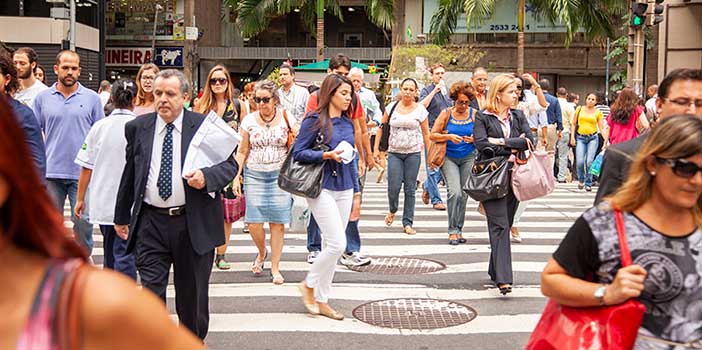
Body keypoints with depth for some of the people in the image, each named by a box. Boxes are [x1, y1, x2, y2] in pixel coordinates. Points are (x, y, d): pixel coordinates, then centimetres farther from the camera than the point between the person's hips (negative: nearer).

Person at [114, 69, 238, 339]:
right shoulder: (137, 128, 6)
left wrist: (206, 177, -23)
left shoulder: (205, 126, -2)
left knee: (192, 294, 14)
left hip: (194, 224, -1)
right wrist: (121, 216, 18)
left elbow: (230, 164, -2)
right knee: (151, 291, -3)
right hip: (150, 223, 1)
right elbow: (129, 175, 14)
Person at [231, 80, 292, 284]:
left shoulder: (286, 118, 1)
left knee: (278, 222, -2)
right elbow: (242, 152, 8)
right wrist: (236, 176, 0)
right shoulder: (249, 120, 4)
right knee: (254, 222, -7)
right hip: (254, 175, 1)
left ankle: (275, 267, 9)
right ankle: (262, 252, 24)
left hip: (280, 175, -1)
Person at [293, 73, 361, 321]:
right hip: (322, 189, -7)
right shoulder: (314, 120, -8)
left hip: (344, 190, 7)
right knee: (337, 244, -12)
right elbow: (298, 153, -10)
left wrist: (356, 192, 17)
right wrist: (327, 155, -22)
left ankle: (321, 300, 17)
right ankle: (309, 284, 10)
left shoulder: (348, 123, 12)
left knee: (333, 246, 8)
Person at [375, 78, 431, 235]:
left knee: (410, 189, 1)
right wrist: (376, 148, 3)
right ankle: (392, 211, 26)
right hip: (394, 152, 1)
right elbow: (381, 128, 9)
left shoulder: (420, 109, 2)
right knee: (393, 187, -5)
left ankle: (407, 223, 9)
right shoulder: (392, 107, 4)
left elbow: (426, 134, 5)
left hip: (413, 153, 0)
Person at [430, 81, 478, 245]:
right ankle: (453, 230, -8)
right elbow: (432, 135, -4)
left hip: (468, 158, 2)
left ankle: (459, 230, 18)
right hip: (449, 158, -2)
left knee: (463, 194, 5)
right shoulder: (446, 114, -2)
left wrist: (473, 139, -15)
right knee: (455, 192, -16)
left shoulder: (474, 114, 2)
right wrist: (449, 136, -19)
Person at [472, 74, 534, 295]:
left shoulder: (518, 117, 13)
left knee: (505, 225, 10)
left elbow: (530, 140, -2)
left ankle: (495, 270, 23)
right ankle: (503, 278, -17)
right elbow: (481, 144, -14)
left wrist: (502, 141, -11)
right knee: (499, 226, -12)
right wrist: (512, 148, -10)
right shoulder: (483, 118, 0)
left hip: (514, 177, 5)